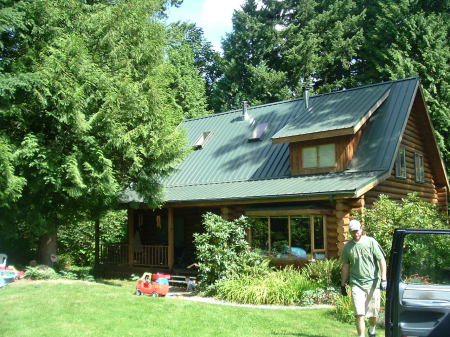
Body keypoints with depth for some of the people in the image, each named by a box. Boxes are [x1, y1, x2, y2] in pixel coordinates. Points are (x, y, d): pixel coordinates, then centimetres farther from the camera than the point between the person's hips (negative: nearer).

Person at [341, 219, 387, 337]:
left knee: (374, 313, 12)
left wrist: (383, 279, -10)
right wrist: (343, 284, 13)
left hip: (373, 283, -1)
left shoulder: (371, 242, -4)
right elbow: (345, 266, 12)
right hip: (356, 283, 1)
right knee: (359, 314, -8)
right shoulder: (347, 247, 4)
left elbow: (382, 260, -3)